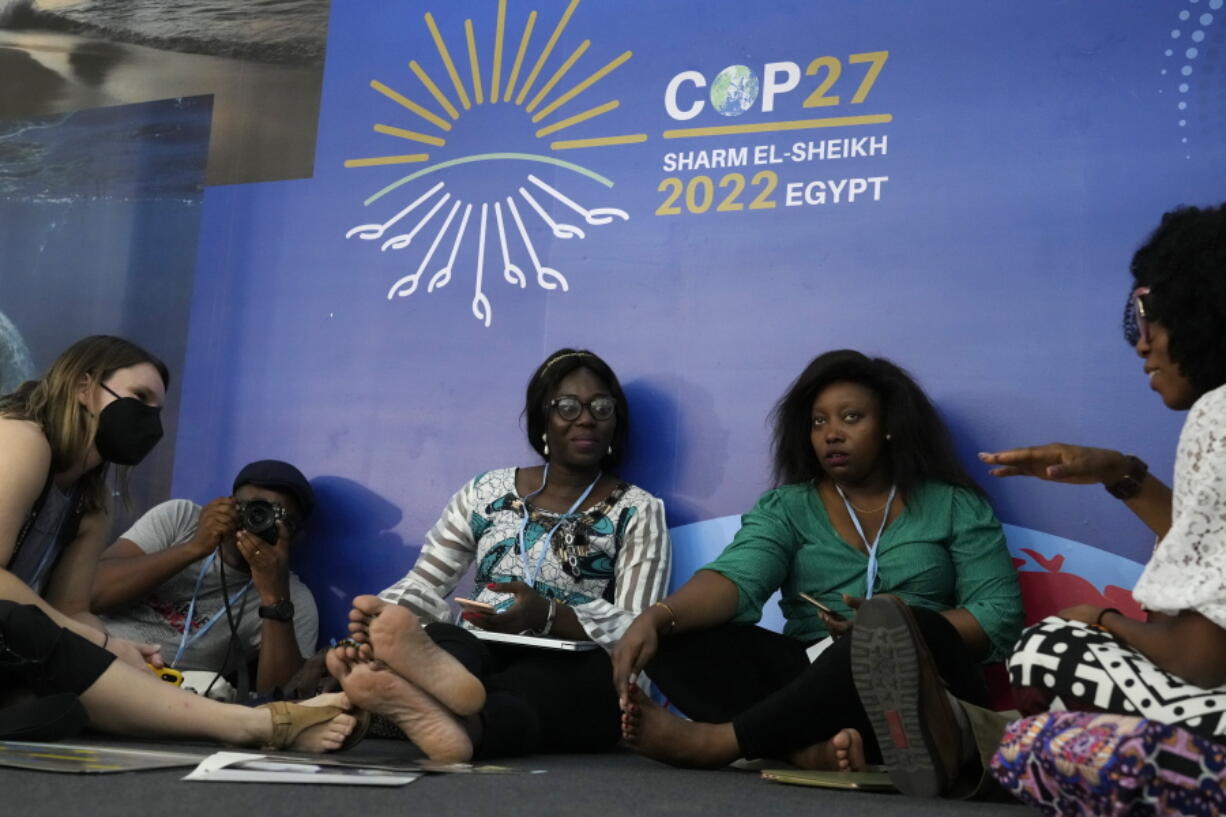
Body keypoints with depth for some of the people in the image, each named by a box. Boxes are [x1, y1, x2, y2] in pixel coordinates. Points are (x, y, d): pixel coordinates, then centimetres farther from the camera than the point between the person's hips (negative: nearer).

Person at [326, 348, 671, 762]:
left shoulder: (638, 512, 9)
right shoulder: (487, 493, 18)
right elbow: (424, 585, 13)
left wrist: (548, 615, -21)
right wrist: (381, 620, -11)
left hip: (572, 672, -2)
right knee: (442, 641, -33)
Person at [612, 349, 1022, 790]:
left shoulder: (954, 505, 9)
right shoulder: (787, 507, 10)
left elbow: (1001, 615, 0)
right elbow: (736, 576, -9)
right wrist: (655, 617, -29)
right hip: (806, 680, 2)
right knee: (677, 639, -19)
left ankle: (719, 740, -32)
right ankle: (813, 749, -40)